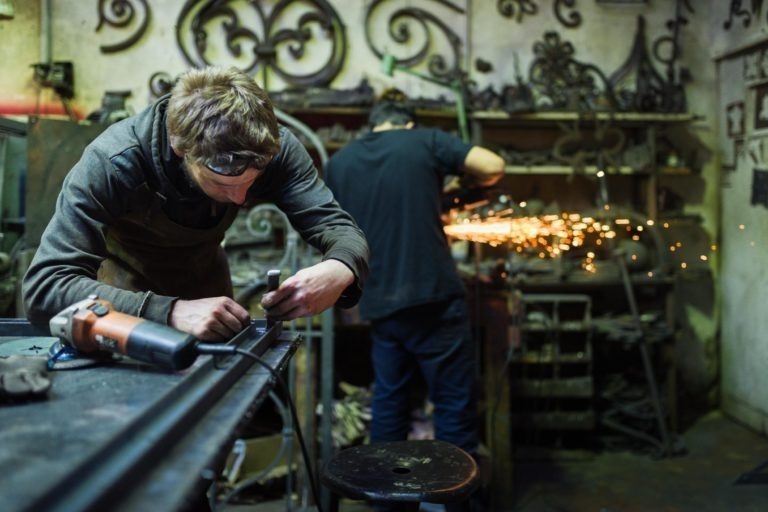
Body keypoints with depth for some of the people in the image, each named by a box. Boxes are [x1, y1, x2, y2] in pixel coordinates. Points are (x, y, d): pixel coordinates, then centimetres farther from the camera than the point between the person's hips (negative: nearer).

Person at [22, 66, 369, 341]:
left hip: (204, 278, 3)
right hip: (125, 286, -2)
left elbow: (343, 230, -27)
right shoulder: (112, 163, -38)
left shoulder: (273, 148, -28)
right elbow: (43, 286, -43)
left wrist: (339, 271, -52)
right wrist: (170, 311, -56)